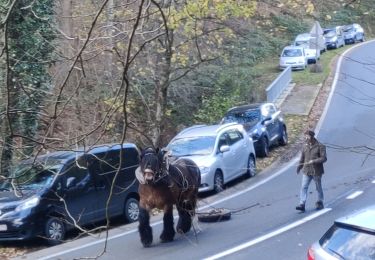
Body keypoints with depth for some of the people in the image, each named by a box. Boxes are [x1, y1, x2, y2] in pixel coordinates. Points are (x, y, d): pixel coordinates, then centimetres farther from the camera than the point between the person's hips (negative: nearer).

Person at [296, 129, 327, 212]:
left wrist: (314, 161, -23)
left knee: (318, 187, 10)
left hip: (316, 171, -4)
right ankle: (302, 204, -11)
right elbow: (302, 158, 16)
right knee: (303, 187, -7)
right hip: (306, 171, 4)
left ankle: (320, 203, 28)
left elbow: (324, 158, -13)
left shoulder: (320, 146, -8)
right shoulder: (305, 146, 8)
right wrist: (299, 167, 7)